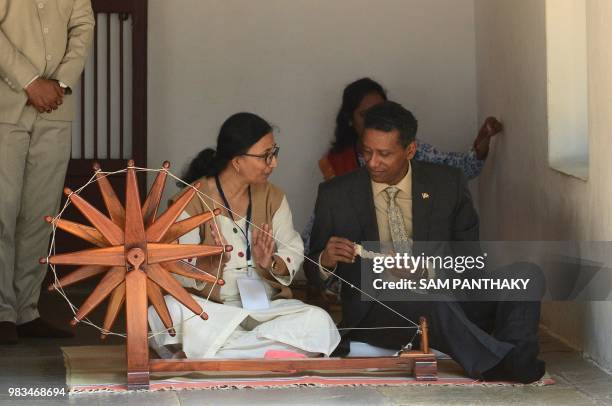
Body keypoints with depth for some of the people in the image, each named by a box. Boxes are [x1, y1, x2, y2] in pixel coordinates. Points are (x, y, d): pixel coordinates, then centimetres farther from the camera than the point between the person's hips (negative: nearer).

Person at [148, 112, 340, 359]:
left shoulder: (272, 197, 9)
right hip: (208, 309, -4)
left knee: (319, 321, -26)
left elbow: (294, 255, 3)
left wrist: (271, 263, -19)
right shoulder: (193, 202, -5)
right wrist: (213, 262, -30)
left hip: (265, 307, 4)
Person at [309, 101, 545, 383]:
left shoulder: (447, 184, 7)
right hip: (374, 313, -3)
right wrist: (326, 261, -14)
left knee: (526, 275, -21)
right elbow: (315, 273, 12)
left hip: (448, 299, 3)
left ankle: (514, 360, -44)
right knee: (431, 298, -38)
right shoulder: (334, 195, 5)